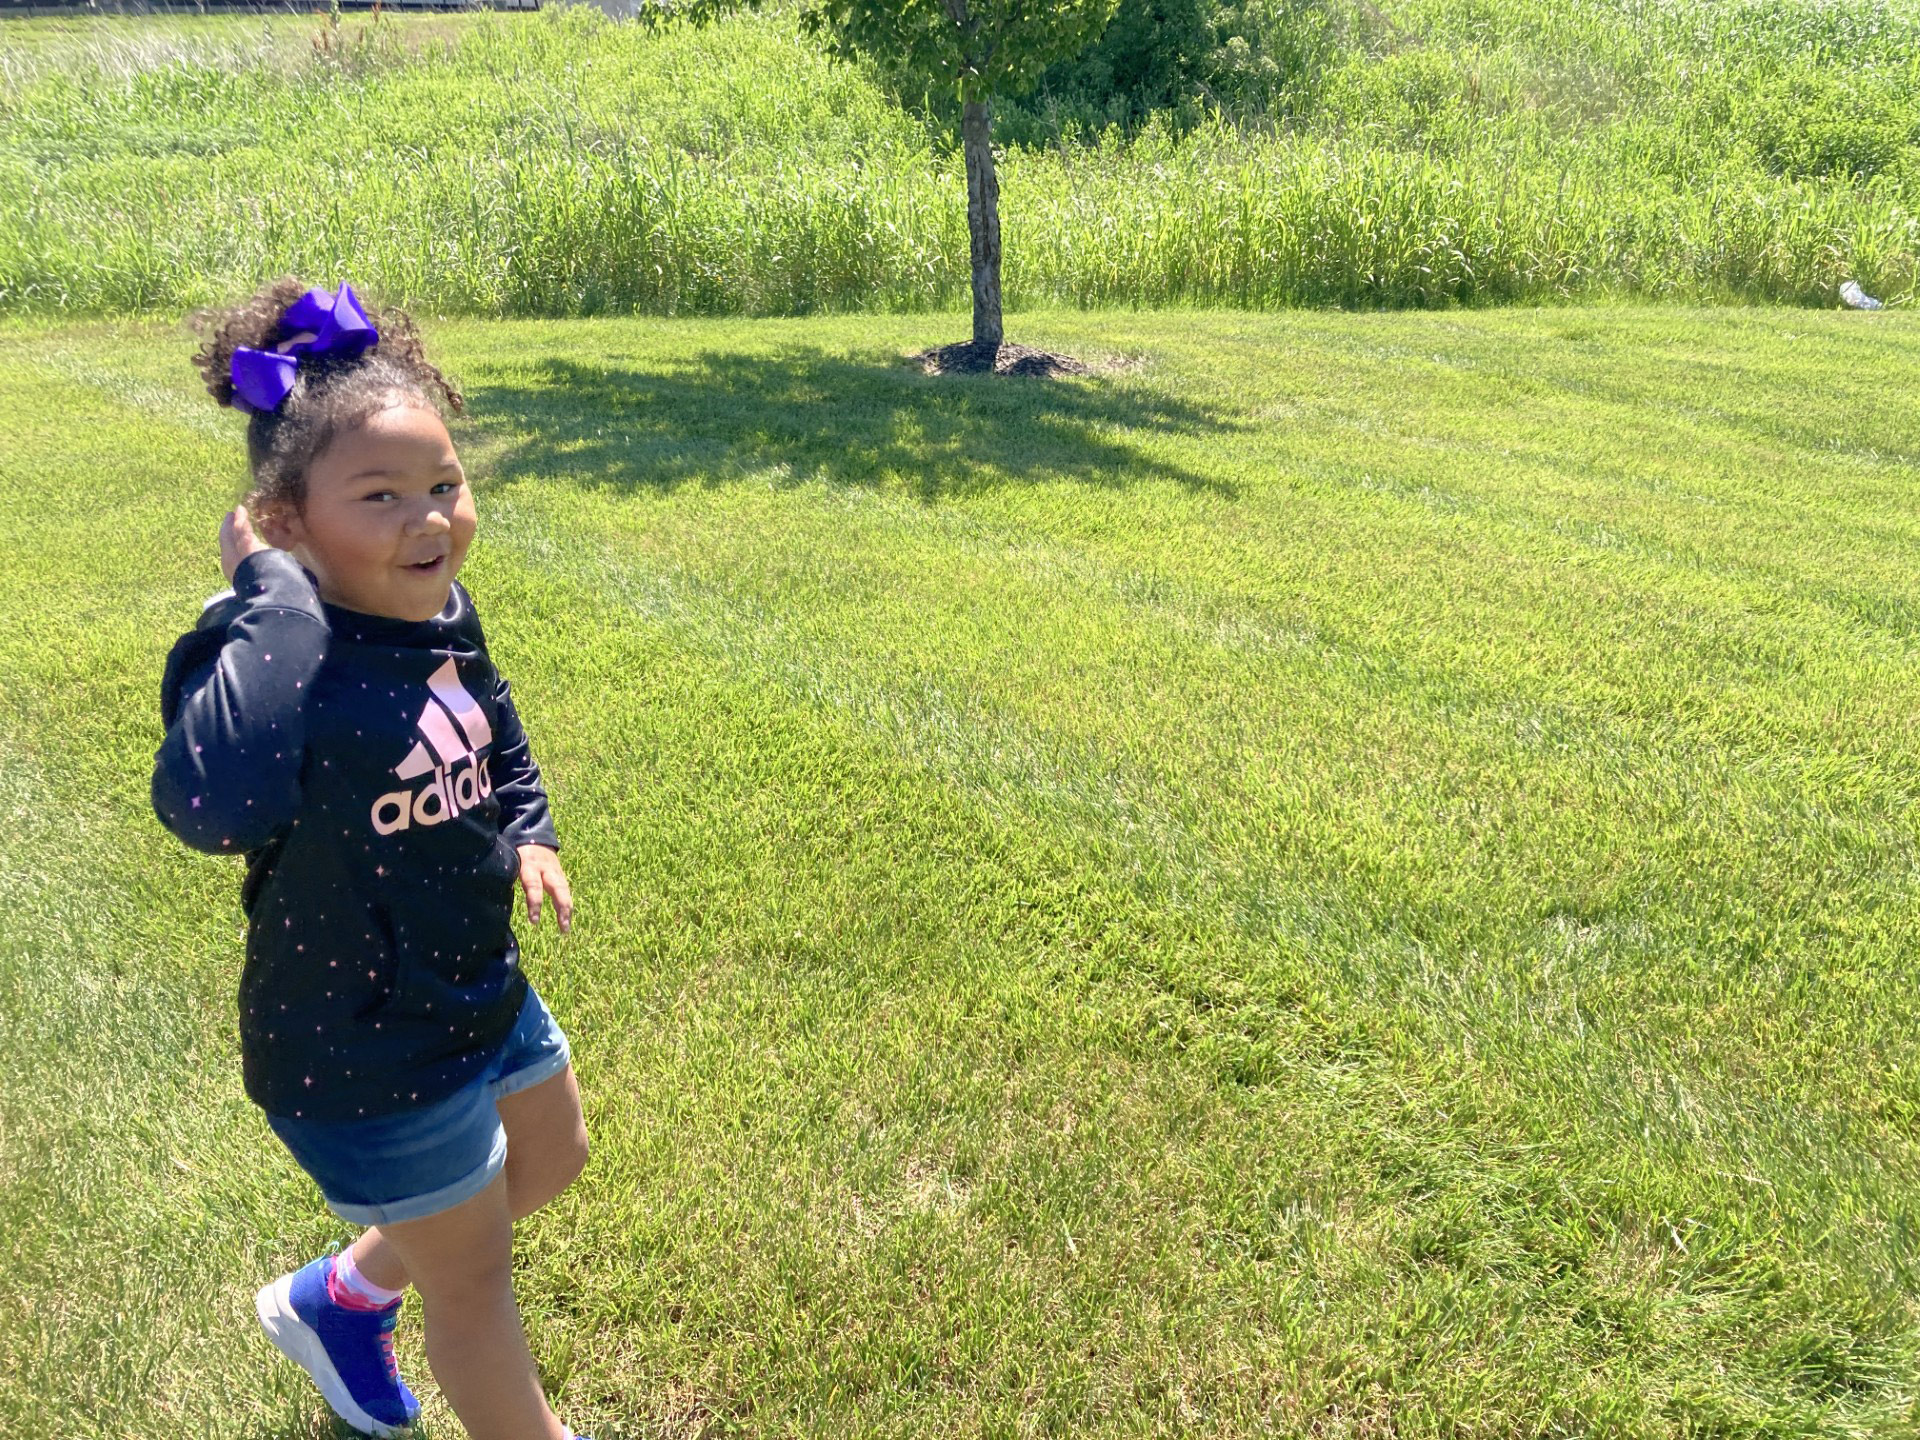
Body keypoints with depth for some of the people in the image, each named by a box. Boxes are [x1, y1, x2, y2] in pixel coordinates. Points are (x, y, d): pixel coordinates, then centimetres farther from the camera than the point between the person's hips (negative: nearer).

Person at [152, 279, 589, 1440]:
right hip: (365, 1052, -8)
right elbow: (211, 805, -53)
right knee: (474, 1275, 15)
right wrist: (270, 592, -43)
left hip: (481, 986, 8)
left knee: (551, 1160, 31)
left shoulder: (444, 615, -7)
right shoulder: (280, 659, -31)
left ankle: (340, 1298, 52)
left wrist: (529, 833, 0)